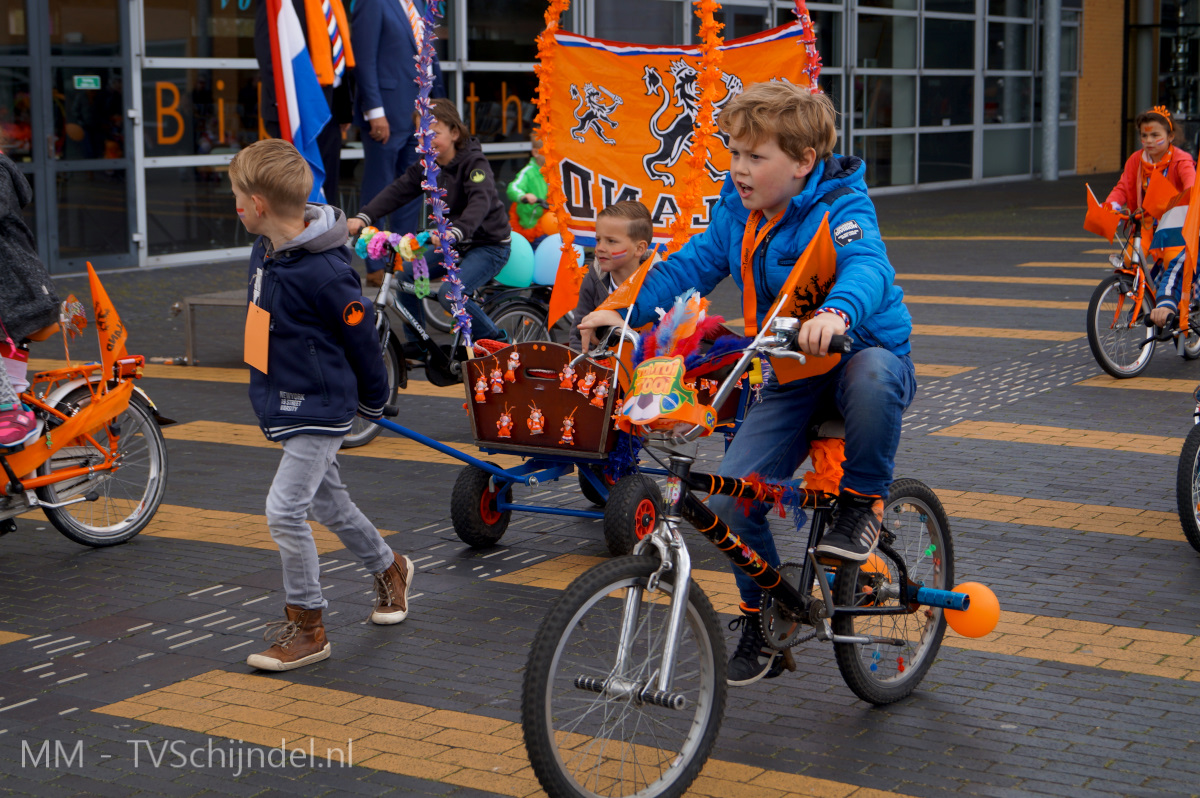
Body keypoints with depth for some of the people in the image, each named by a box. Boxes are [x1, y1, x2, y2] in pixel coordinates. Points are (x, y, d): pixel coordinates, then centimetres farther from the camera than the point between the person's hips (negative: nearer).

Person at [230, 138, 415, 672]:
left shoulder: (324, 272, -25)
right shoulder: (264, 250, 3)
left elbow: (362, 338, -14)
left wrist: (374, 403, -1)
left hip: (319, 408, -9)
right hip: (284, 403, 9)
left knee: (284, 511, -12)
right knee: (328, 503, 21)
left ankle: (306, 626, 2)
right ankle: (389, 569, 45)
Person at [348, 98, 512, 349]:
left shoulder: (474, 162, -20)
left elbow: (481, 201, -37)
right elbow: (398, 190, -8)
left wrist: (454, 232, -55)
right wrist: (363, 217, -24)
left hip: (490, 245, -8)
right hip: (454, 245, 8)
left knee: (449, 293, -27)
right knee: (406, 275, -5)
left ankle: (495, 340, -5)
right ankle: (417, 346, 10)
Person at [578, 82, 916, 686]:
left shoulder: (840, 209, -20)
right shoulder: (737, 212, 1)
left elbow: (867, 266, -39)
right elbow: (691, 266, 8)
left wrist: (837, 312, -61)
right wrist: (626, 312, -7)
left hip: (864, 350, -5)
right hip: (791, 375, 5)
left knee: (872, 378, -44)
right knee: (731, 498, -11)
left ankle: (862, 501, -15)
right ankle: (763, 625, 11)